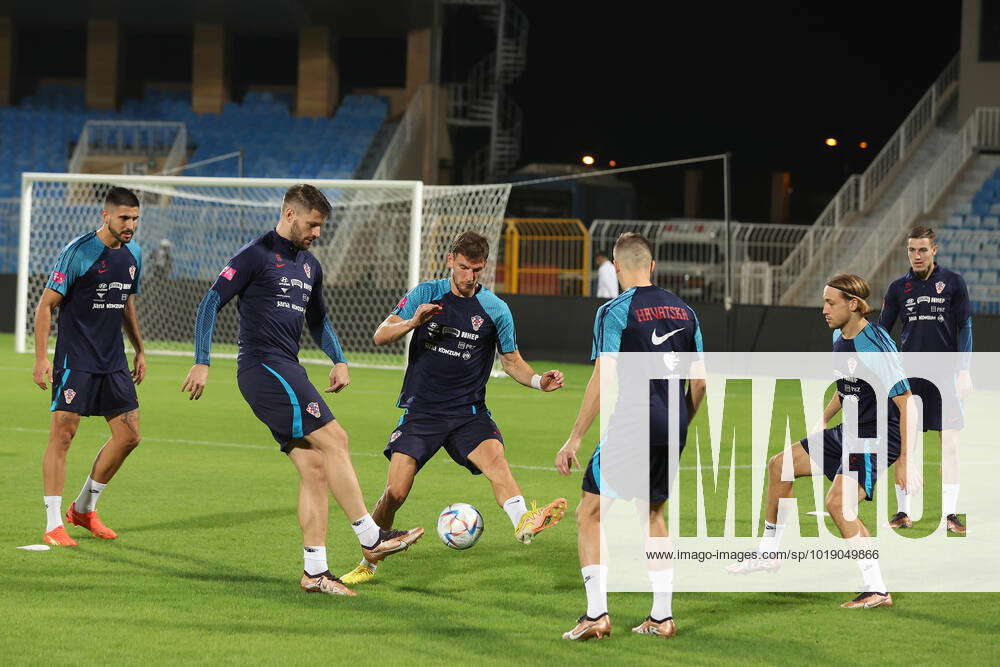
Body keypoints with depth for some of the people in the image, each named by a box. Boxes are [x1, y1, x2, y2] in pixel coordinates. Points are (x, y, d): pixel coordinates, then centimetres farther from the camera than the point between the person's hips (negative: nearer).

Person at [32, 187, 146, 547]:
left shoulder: (132, 253, 9)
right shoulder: (78, 252, -12)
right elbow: (46, 304, -10)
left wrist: (139, 350, 23)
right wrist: (41, 357, -17)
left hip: (113, 362, 7)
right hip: (75, 361, -7)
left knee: (129, 436, 5)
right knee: (62, 435, -9)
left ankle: (84, 508, 22)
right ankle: (54, 525, -5)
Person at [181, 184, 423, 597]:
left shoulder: (310, 266, 18)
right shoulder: (256, 256, -6)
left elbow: (318, 320, 33)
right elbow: (212, 303, -8)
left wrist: (338, 360, 18)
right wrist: (202, 362, -14)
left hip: (287, 373, 9)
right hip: (263, 366, -9)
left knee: (314, 469, 2)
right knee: (334, 440, -15)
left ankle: (315, 572, 3)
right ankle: (371, 539, -12)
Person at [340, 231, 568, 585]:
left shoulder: (495, 309, 2)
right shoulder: (426, 294, 1)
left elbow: (512, 360, 10)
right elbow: (380, 336, -1)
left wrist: (538, 381, -11)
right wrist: (412, 322, -22)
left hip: (468, 412, 0)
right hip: (420, 410, 0)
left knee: (495, 458, -30)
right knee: (395, 493, -8)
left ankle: (524, 522, -54)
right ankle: (367, 565, 12)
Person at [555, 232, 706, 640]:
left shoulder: (615, 312, -9)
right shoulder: (683, 311, 10)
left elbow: (602, 380, -14)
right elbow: (699, 382, 12)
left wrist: (574, 439, -10)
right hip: (671, 434, 6)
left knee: (590, 515, 2)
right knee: (652, 515, 20)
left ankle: (596, 614, -8)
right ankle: (662, 617, 16)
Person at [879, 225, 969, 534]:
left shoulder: (952, 282, 3)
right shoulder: (898, 287, 8)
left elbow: (965, 327, 3)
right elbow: (881, 331, 11)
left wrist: (964, 371, -5)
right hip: (909, 375, 2)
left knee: (950, 443, -3)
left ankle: (949, 512, 0)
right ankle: (903, 511, 6)